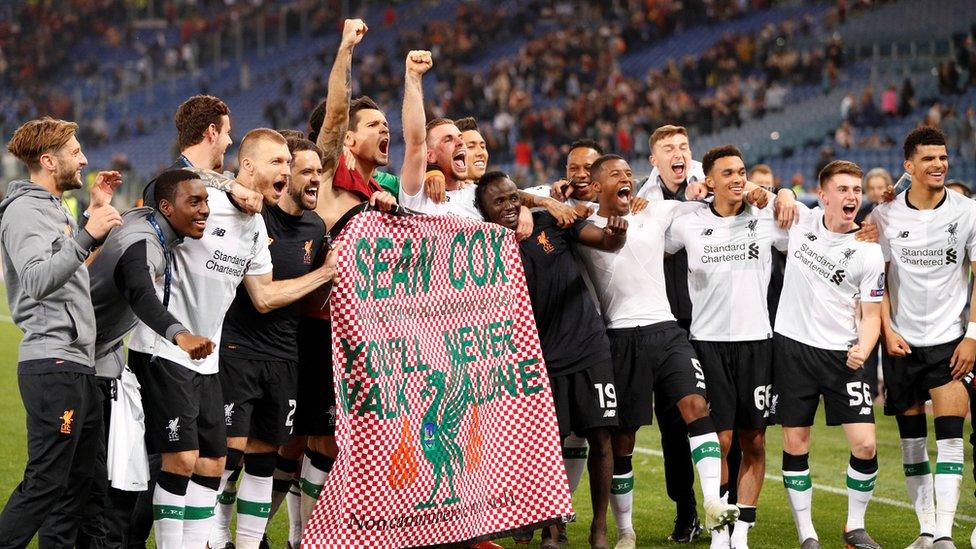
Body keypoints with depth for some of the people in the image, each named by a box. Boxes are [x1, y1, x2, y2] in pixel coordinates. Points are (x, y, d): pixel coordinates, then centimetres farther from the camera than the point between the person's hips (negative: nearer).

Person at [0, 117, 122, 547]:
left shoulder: (54, 209, 20)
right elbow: (37, 281, -24)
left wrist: (96, 213, 24)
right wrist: (87, 235, -29)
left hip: (78, 366, 10)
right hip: (52, 364, -10)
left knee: (81, 480, 11)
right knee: (45, 483, -10)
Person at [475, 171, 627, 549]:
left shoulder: (550, 223, 1)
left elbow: (605, 242, -5)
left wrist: (615, 235, -27)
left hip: (589, 349, 1)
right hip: (543, 359, -1)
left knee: (600, 439, -1)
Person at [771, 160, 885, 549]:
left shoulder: (868, 252, -5)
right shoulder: (799, 221, -1)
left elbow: (870, 313, -1)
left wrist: (862, 349, -20)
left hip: (842, 354, -1)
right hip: (792, 346, 1)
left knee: (864, 445, -9)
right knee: (795, 445, 1)